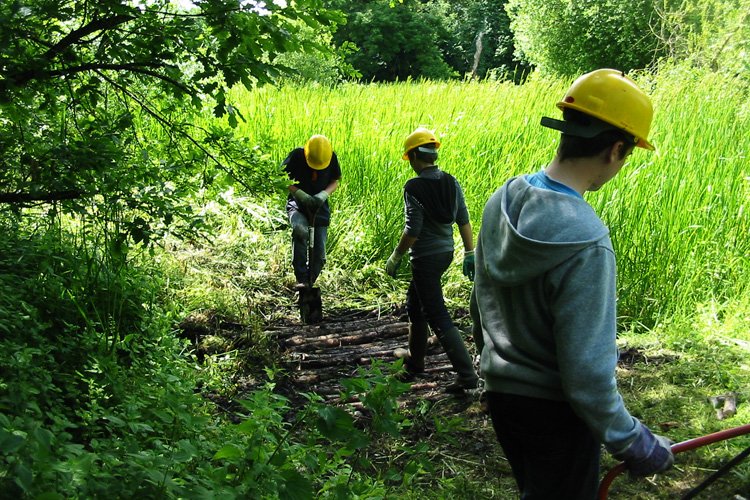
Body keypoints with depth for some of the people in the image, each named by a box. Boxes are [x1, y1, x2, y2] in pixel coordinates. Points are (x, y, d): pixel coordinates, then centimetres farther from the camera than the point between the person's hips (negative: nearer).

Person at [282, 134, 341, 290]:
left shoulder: (332, 158, -8)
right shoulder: (297, 155, -14)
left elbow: (334, 182, 4)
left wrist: (323, 195, -15)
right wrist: (300, 194, -20)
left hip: (320, 207, 3)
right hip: (298, 203, -3)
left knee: (319, 253, -1)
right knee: (300, 231, -35)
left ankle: (310, 282, 22)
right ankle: (301, 278, -26)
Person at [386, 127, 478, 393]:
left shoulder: (414, 187, -18)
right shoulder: (451, 182, 3)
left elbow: (412, 231, -19)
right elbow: (464, 221, 5)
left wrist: (395, 258, -7)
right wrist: (470, 254, 12)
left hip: (426, 257, -8)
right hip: (446, 252, 8)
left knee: (437, 317, -2)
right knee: (415, 303, 25)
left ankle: (466, 374, -3)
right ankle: (415, 358, 41)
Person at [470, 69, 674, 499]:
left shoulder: (502, 202, -6)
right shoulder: (586, 242, -29)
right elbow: (586, 370, -26)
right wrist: (633, 444, -13)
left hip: (500, 393, 7)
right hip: (556, 411, -7)